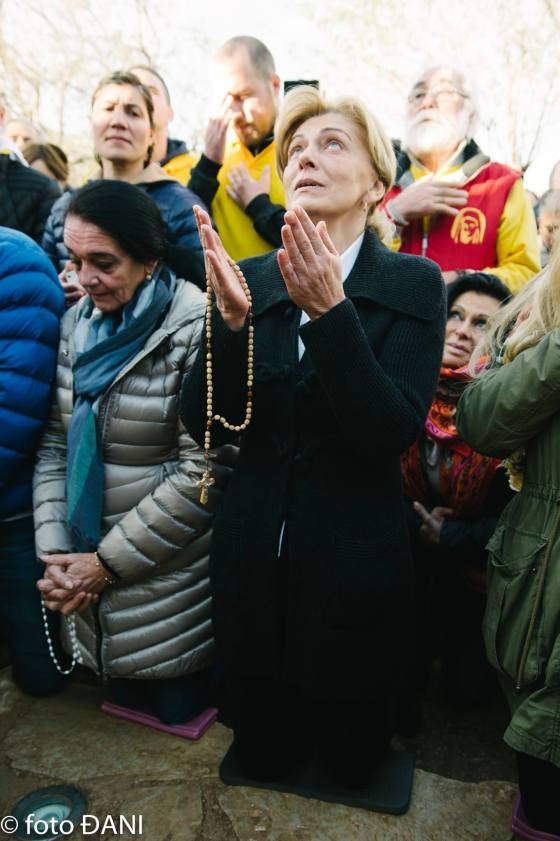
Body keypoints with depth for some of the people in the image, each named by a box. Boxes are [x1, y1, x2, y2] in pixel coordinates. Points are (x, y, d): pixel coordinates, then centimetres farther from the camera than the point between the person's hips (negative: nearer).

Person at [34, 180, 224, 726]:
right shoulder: (78, 322, 4)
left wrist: (107, 562, -14)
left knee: (181, 726, 15)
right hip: (95, 593, 6)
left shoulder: (197, 328, -16)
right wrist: (54, 551, -6)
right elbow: (55, 444, 5)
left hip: (171, 594, -5)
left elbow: (202, 471, -19)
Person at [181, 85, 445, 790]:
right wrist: (233, 319, -24)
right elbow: (204, 424, -8)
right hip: (252, 556, 3)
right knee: (259, 758, 25)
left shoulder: (413, 284, -10)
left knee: (351, 763, 23)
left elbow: (394, 433, -22)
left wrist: (329, 309, -31)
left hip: (353, 560, -2)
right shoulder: (251, 279, -1)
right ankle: (285, 746, 56)